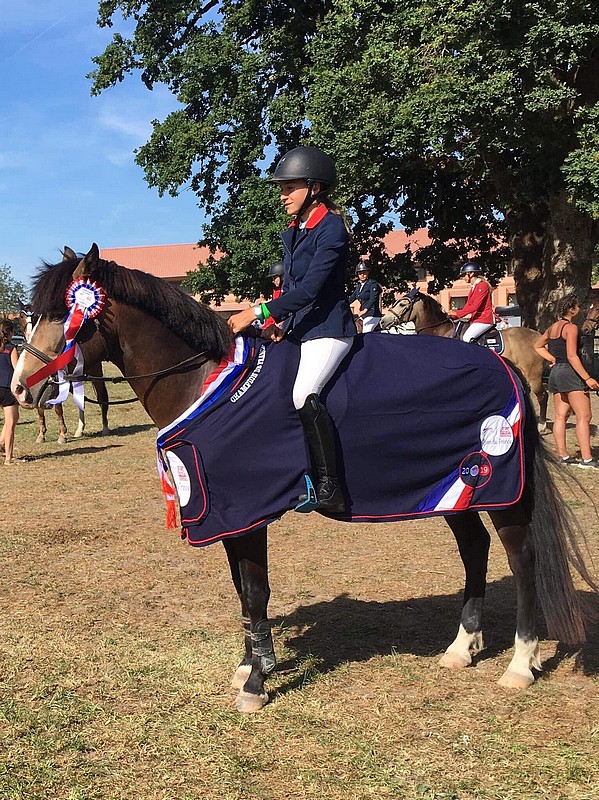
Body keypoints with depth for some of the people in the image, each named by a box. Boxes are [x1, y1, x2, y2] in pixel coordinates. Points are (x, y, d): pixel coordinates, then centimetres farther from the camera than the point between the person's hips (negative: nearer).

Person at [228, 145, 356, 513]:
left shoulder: (332, 228, -12)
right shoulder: (293, 232, 15)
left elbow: (309, 289, -21)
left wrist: (258, 312, -22)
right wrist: (281, 323, 2)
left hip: (328, 329, -10)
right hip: (297, 329, 10)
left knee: (304, 394, -31)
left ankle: (331, 487, -26)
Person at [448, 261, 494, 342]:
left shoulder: (483, 285, -12)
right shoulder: (473, 288, 18)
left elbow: (475, 306, -20)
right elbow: (468, 305, 15)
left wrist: (457, 314, -21)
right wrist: (454, 314, 1)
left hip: (484, 320, -10)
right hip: (476, 320, 10)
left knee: (467, 337, -25)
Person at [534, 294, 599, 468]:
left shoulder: (552, 327, 13)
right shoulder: (571, 327, -13)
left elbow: (538, 346, 26)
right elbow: (572, 356, -20)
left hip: (555, 372, 9)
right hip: (571, 372, -9)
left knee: (560, 415, 9)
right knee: (584, 416, -9)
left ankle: (562, 456, 11)